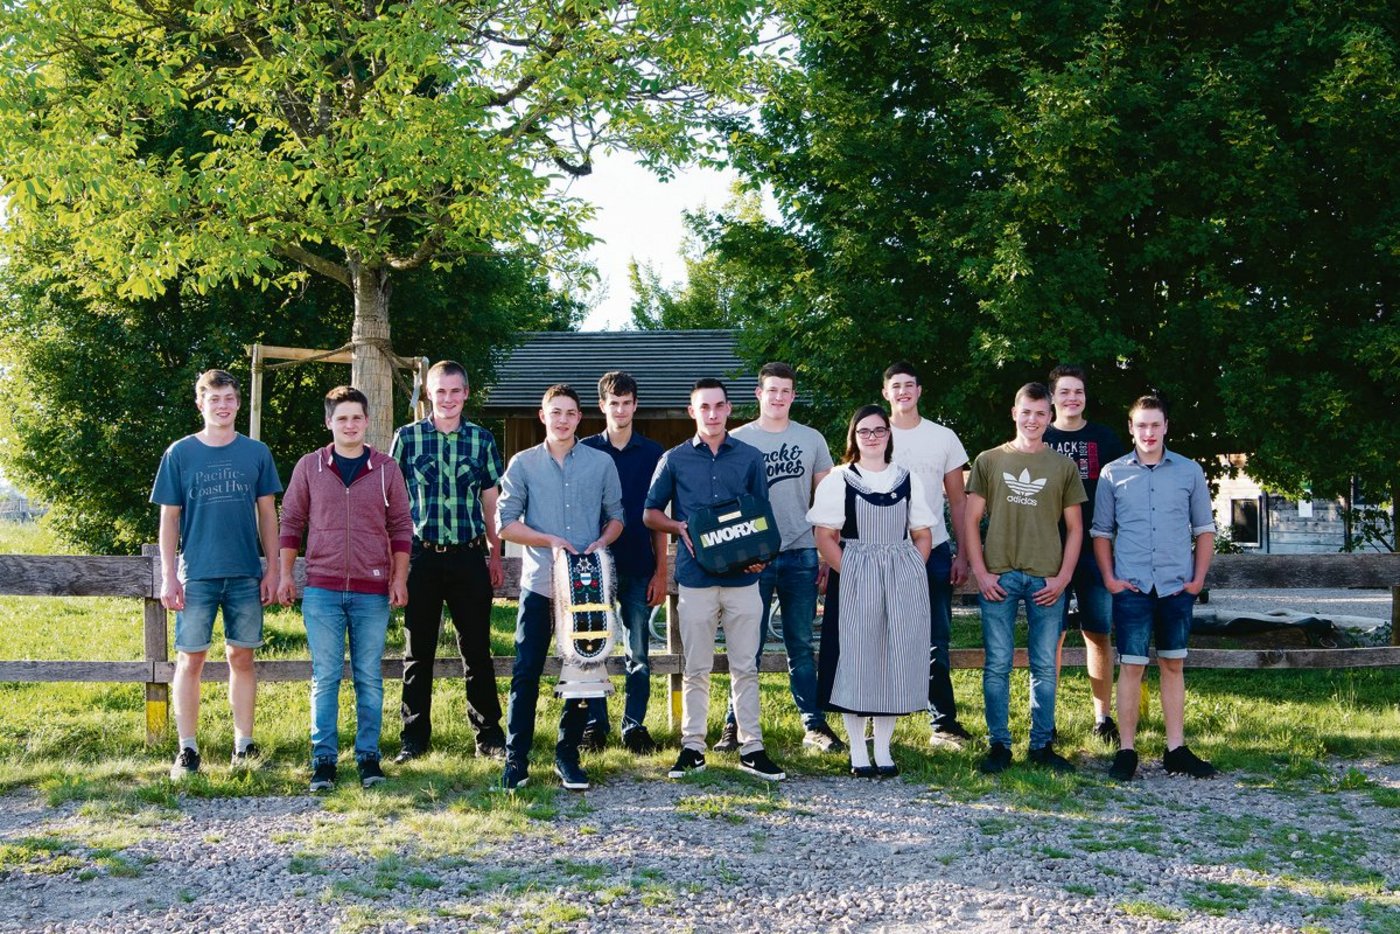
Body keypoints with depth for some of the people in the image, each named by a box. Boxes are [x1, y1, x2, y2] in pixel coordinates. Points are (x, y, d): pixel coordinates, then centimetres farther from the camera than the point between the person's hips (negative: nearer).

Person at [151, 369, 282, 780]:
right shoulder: (180, 453, 2)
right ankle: (187, 751, 8)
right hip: (196, 575, -1)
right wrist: (168, 576, -3)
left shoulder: (256, 452, 5)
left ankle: (244, 746, 15)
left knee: (242, 657, 6)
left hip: (246, 575, 1)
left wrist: (272, 568, 4)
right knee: (190, 659, 1)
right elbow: (169, 518, 3)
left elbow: (267, 513, 9)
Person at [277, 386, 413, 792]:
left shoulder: (387, 469, 6)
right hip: (322, 590, 0)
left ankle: (368, 755, 13)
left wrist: (399, 578, 2)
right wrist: (286, 574, 4)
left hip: (372, 591, 0)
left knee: (369, 678, 5)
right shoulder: (309, 467, 5)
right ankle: (324, 759, 7)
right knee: (325, 677, 1)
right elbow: (291, 521, 10)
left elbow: (401, 526, 8)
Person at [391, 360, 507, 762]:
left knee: (477, 650, 5)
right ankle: (414, 737, 16)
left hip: (469, 558, 1)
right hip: (421, 558, 0)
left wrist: (495, 557, 7)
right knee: (418, 652, 7)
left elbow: (490, 503, 10)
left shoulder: (482, 439, 6)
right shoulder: (407, 437, 3)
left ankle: (489, 735, 14)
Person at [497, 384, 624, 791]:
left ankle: (567, 755, 17)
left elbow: (615, 516, 11)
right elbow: (505, 523, 0)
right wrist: (548, 539, -13)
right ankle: (516, 757, 4)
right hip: (539, 582, -1)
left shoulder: (601, 463, 7)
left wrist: (602, 542, -9)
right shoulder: (523, 464, 4)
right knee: (526, 673, -3)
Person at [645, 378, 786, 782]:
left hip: (743, 576, 1)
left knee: (745, 667, 4)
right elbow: (651, 514, 11)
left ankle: (751, 748, 9)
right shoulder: (675, 459, 6)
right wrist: (680, 528, -9)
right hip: (695, 577, 0)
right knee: (695, 669, 5)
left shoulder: (750, 457, 8)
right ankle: (692, 747, 13)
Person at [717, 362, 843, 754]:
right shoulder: (738, 440, 3)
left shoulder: (811, 439, 9)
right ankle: (736, 725, 9)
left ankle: (814, 725, 12)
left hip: (800, 555, 2)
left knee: (801, 644, 8)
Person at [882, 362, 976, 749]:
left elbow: (958, 500, 9)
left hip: (934, 553, 1)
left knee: (936, 642, 3)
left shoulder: (943, 437, 7)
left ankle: (943, 723, 9)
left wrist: (962, 554, 2)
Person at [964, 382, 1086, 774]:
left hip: (1046, 580, 1)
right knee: (997, 665, 1)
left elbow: (1074, 528, 10)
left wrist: (1062, 578, -1)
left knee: (1044, 666, 5)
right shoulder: (989, 461, 7)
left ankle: (1042, 745, 14)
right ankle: (998, 745, 9)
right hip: (998, 577, -1)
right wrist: (980, 573, -3)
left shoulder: (1063, 467, 9)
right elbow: (971, 521, 6)